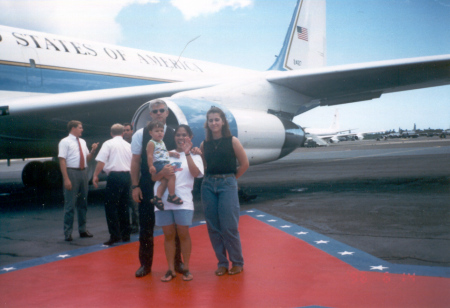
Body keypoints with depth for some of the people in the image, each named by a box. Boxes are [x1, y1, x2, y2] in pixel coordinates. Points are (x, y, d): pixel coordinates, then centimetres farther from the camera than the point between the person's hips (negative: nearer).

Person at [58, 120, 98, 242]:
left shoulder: (82, 142, 15)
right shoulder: (65, 142, -6)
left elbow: (87, 158, 21)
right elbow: (62, 161, -13)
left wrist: (93, 150, 0)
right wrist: (66, 179, -20)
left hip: (83, 172, 7)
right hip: (72, 173, -7)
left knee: (83, 203, 14)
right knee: (70, 204, -4)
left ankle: (82, 230, 26)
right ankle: (68, 233, 4)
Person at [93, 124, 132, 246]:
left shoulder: (108, 144, -1)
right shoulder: (128, 145, 13)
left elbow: (101, 161, -10)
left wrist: (95, 175, -3)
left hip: (114, 176, -5)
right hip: (127, 175, 6)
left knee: (111, 206, -3)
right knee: (124, 206, 14)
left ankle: (114, 235, -8)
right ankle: (125, 235, 18)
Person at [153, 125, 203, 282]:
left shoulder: (194, 156, 10)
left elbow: (195, 173, -10)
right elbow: (154, 177, 11)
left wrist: (187, 153, -15)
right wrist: (163, 172, -10)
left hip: (183, 200, -2)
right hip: (163, 199, 2)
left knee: (183, 234, -1)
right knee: (168, 235, 6)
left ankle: (186, 269, 12)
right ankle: (171, 269, 14)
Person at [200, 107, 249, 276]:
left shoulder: (232, 141, -2)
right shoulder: (204, 144, 8)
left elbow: (244, 163, 1)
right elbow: (203, 166, 14)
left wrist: (231, 178, 4)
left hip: (227, 184, -4)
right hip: (208, 185, 4)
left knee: (229, 227, -4)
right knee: (213, 227, 5)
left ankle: (237, 262, 13)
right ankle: (222, 263, 18)